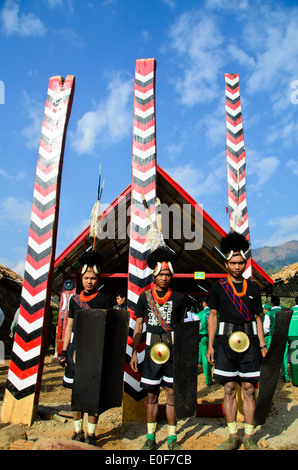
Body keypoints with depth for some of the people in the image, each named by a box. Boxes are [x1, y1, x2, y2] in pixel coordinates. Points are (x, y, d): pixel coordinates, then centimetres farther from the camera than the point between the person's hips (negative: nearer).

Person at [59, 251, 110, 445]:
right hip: (76, 349, 4)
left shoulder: (104, 299, -2)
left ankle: (91, 434, 19)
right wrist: (64, 351, 8)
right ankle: (78, 432, 27)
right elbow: (69, 326, 13)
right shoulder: (75, 299, 9)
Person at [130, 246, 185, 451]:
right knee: (152, 395, 11)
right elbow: (138, 326, 5)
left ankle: (172, 438, 23)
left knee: (171, 393, 7)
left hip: (173, 352, 0)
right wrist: (134, 353, 1)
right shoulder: (145, 297, 1)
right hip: (152, 351, 0)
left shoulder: (178, 298, 2)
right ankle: (150, 438, 26)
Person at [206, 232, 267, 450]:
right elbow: (213, 316, 3)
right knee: (230, 389, 7)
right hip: (227, 343, -1)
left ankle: (249, 437, 21)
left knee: (249, 389, 7)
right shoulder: (218, 287, 1)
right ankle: (233, 437, 21)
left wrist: (262, 344, 3)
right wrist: (210, 345, -1)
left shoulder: (253, 288, 7)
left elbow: (257, 318, 11)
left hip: (249, 343, 2)